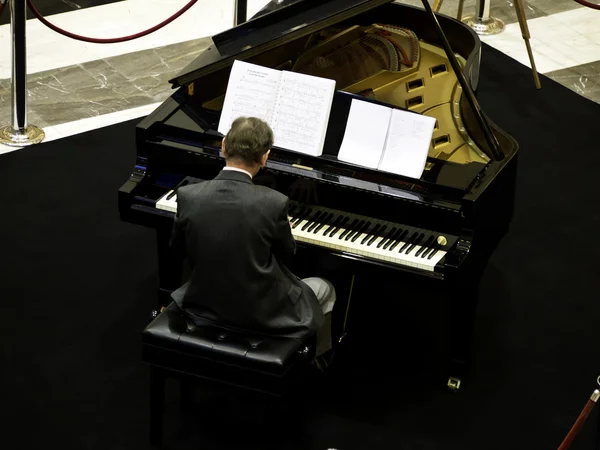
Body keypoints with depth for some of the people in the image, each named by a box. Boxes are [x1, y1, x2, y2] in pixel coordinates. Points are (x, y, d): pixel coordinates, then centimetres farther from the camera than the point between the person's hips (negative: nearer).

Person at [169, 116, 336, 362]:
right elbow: (286, 254, -5)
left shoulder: (187, 196, -16)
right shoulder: (274, 203, -24)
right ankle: (314, 359, 49)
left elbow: (178, 248, 2)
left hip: (203, 306, 4)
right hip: (259, 313, -3)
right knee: (325, 289, 26)